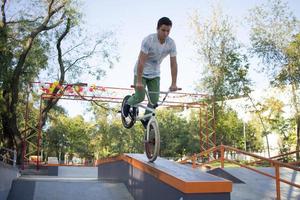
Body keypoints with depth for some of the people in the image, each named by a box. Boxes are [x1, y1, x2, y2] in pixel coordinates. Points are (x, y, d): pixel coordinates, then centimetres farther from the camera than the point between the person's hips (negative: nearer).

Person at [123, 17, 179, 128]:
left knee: (154, 99, -2)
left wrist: (174, 83, -15)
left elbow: (173, 64, -11)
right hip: (141, 72, -4)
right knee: (140, 97, -12)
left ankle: (146, 119, 20)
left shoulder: (171, 43, -12)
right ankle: (128, 103, 22)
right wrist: (139, 81, -35)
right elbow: (141, 61, -30)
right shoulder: (148, 40, -25)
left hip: (155, 74, 4)